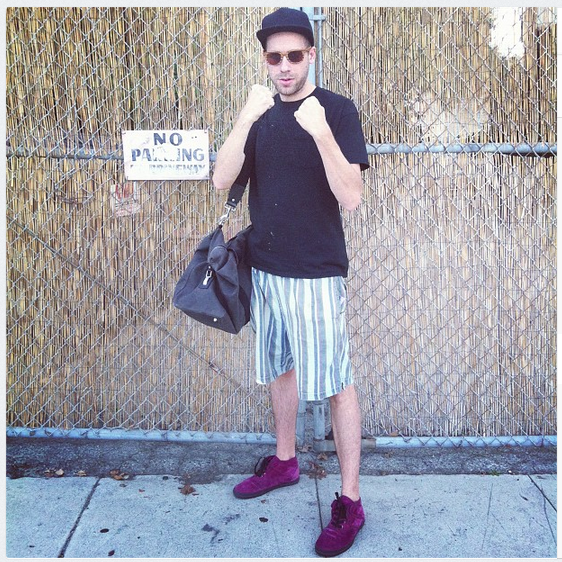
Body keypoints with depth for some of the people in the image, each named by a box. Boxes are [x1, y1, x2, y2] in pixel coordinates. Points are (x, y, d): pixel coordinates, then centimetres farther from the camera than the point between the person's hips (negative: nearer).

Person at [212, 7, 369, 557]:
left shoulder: (337, 109, -6)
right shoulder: (260, 112, 8)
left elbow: (351, 197, -16)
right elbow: (222, 180, -6)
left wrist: (320, 131, -29)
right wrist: (246, 119, -20)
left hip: (317, 271, -5)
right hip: (265, 267, 6)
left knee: (335, 382, 0)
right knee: (279, 369, 18)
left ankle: (350, 501, 11)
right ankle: (284, 461, 37)